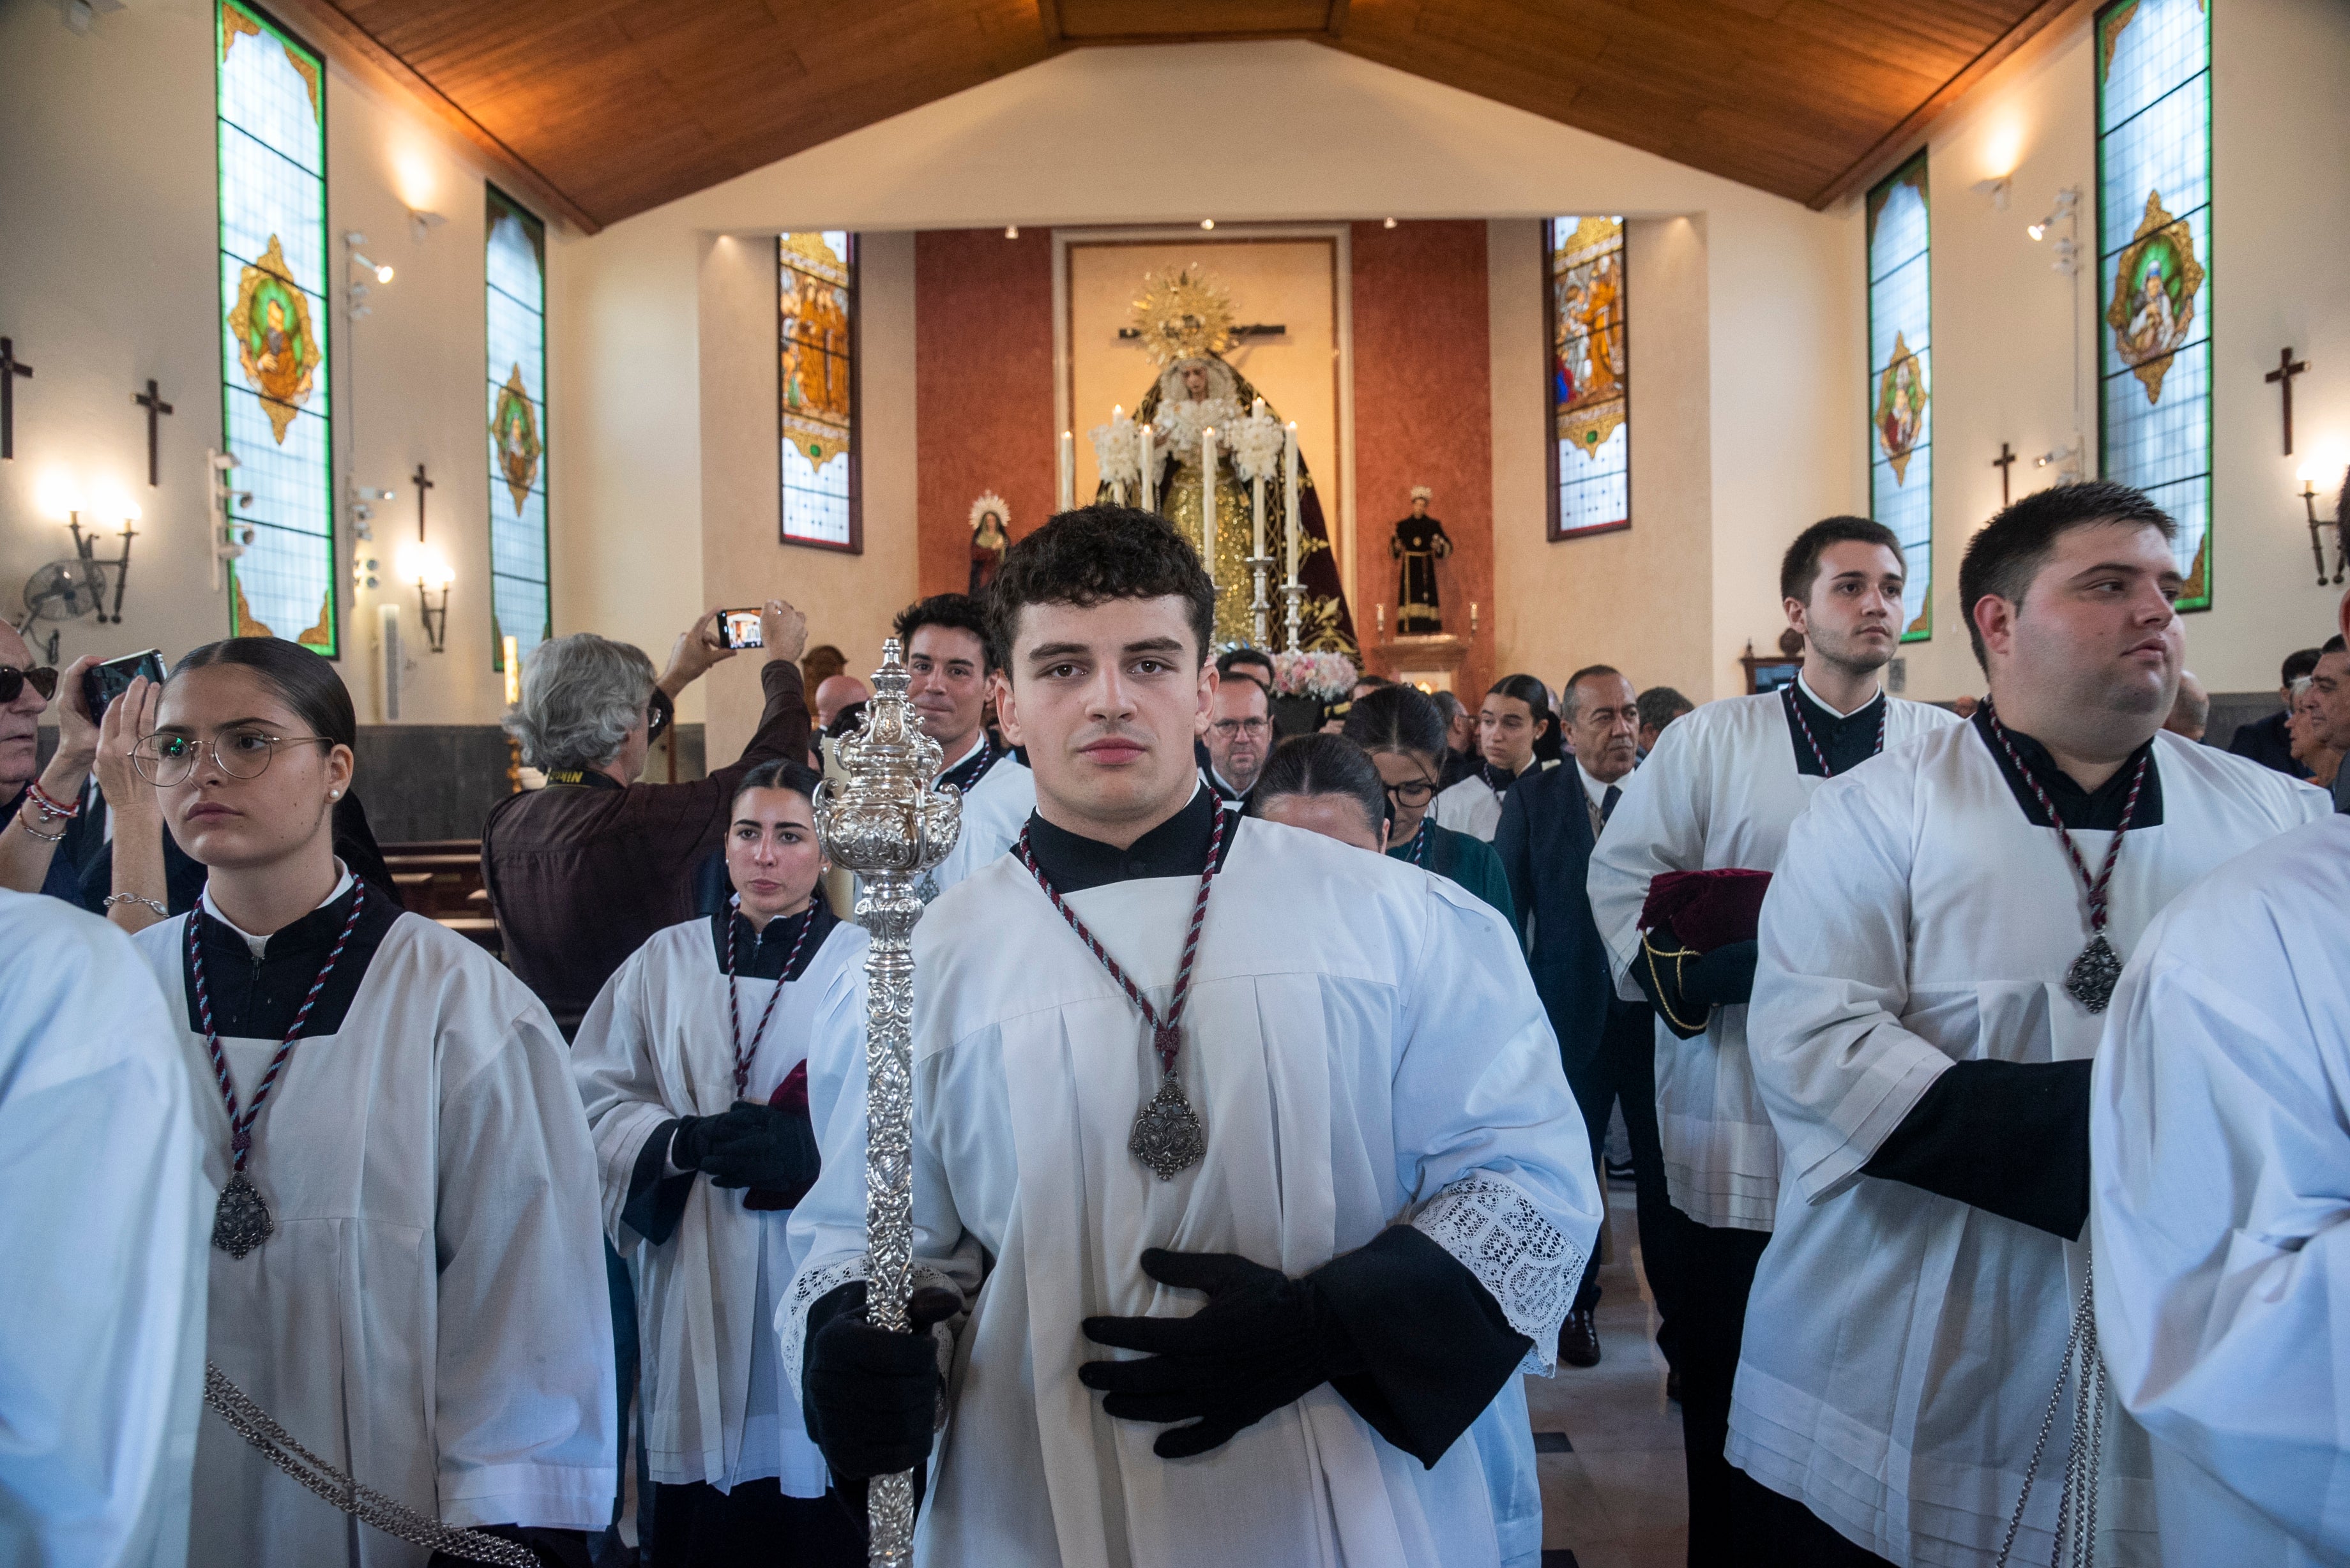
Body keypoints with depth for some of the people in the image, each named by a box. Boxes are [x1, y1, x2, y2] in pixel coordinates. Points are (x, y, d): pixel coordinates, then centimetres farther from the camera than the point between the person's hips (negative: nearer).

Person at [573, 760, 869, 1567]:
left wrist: (810, 1148, -23)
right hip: (694, 1284, 2)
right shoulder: (664, 963, 9)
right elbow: (596, 1096, 3)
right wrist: (685, 1142, -13)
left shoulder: (867, 967, 1)